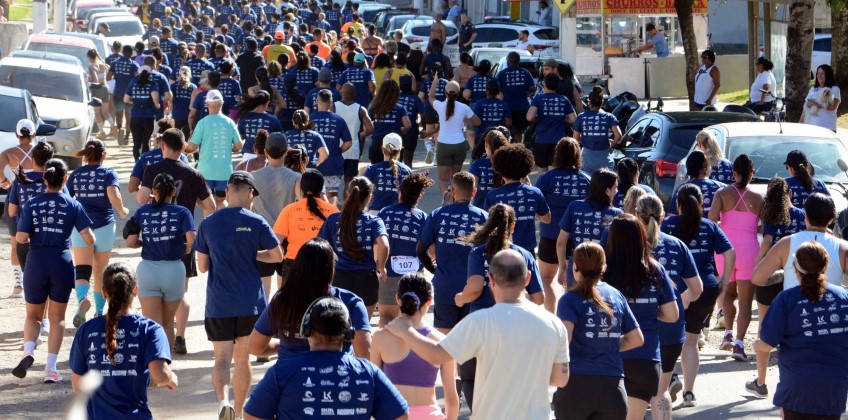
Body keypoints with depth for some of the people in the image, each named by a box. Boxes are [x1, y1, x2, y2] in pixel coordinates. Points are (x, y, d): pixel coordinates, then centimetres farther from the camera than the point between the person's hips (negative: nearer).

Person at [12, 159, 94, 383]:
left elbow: (21, 238, -8)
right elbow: (88, 239, -7)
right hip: (62, 263, 0)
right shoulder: (73, 205, -3)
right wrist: (91, 242, 15)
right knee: (57, 317, 13)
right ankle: (50, 368, 7)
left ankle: (28, 351, -12)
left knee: (33, 315, 16)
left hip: (36, 263, 0)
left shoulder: (31, 204, -3)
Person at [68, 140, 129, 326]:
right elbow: (114, 196, -17)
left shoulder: (75, 174, 7)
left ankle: (82, 299, -38)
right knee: (101, 272, 15)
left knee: (82, 270, -9)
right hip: (104, 226, 0)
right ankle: (99, 312, 22)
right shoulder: (109, 174, 0)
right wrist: (122, 211, 0)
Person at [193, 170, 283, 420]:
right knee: (242, 358, 13)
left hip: (218, 304, 0)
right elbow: (277, 256, 0)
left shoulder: (208, 224, -1)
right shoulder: (256, 222, -6)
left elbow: (202, 266, 5)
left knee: (222, 358, 0)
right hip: (251, 302, 0)